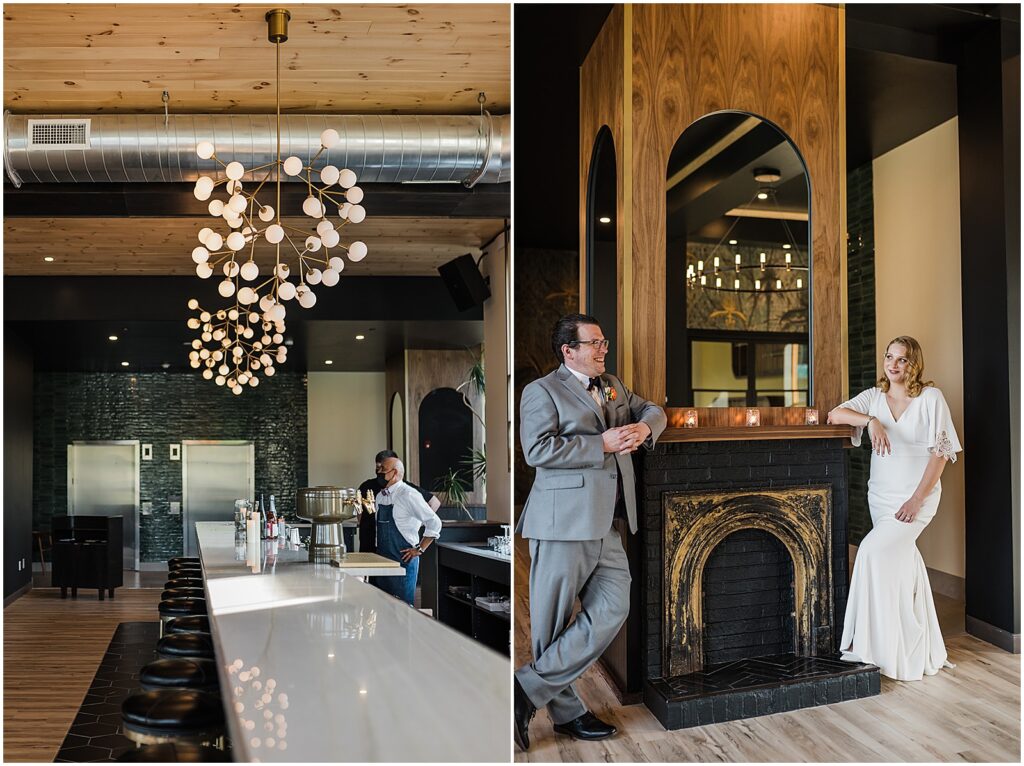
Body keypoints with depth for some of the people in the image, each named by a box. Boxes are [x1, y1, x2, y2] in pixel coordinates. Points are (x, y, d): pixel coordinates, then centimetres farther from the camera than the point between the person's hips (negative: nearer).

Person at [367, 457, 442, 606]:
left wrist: (419, 549, -11)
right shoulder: (380, 496, 10)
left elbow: (434, 523, -13)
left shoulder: (408, 495, -13)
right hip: (381, 559, 7)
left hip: (403, 561, -7)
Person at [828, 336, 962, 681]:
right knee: (901, 564, 10)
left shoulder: (931, 397, -6)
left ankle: (867, 642, -12)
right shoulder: (874, 397, 6)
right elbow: (834, 414, -6)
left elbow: (941, 452, -9)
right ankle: (917, 652, 25)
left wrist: (916, 499, -15)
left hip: (918, 497, -5)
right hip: (881, 496, 5)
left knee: (874, 550, -22)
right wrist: (871, 420, -25)